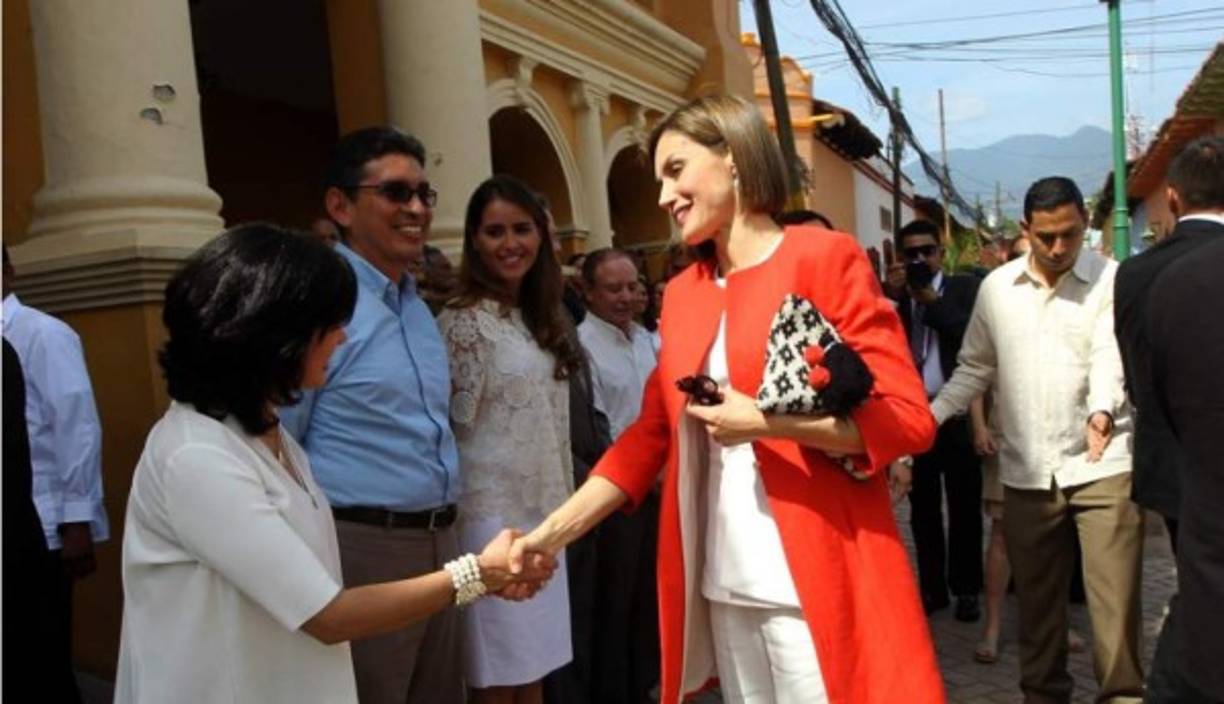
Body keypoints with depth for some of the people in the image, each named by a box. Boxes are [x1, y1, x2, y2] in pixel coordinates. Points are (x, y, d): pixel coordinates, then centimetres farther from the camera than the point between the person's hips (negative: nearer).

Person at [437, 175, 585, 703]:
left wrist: (564, 504, 16)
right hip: (492, 517, -7)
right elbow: (455, 427, -11)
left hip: (543, 515, 7)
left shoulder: (543, 319, 12)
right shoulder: (463, 322, -12)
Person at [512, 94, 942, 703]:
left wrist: (764, 421, -19)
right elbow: (651, 433, 11)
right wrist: (553, 532, 4)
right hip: (723, 585, 6)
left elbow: (907, 418, -10)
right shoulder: (682, 292, 10)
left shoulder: (824, 258, -6)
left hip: (814, 584, -5)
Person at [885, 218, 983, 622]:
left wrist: (931, 298, -13)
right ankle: (932, 587, 18)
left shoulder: (965, 288, 3)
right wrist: (894, 297, -13)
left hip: (957, 413, -2)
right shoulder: (892, 295, 8)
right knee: (923, 507, 9)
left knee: (964, 506, 7)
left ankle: (966, 588, 17)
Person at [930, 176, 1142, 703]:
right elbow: (975, 368, 11)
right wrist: (926, 418, -1)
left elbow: (1111, 355, -15)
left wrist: (1102, 410, -35)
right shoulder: (996, 287, 6)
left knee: (1114, 598, -1)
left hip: (1102, 464, -3)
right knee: (1036, 599, 14)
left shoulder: (1113, 280, -2)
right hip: (1027, 471, 3)